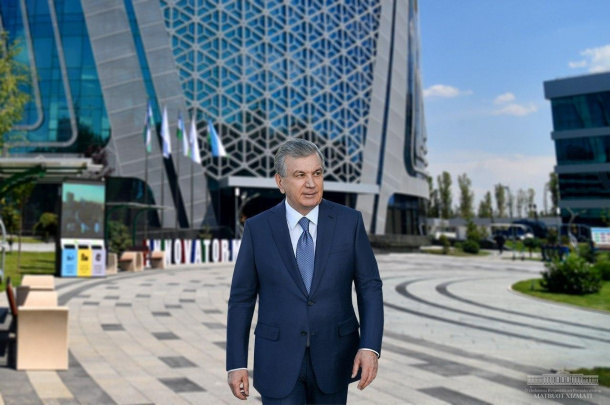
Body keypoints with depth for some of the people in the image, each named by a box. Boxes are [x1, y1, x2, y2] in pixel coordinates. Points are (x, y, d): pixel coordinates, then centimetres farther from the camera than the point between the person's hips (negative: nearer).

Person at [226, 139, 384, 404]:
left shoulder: (349, 221, -4)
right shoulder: (257, 228, -5)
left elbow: (369, 287, -2)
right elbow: (241, 299, -1)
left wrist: (370, 347, -14)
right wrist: (236, 363, -4)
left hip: (332, 358, 2)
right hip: (279, 360, -1)